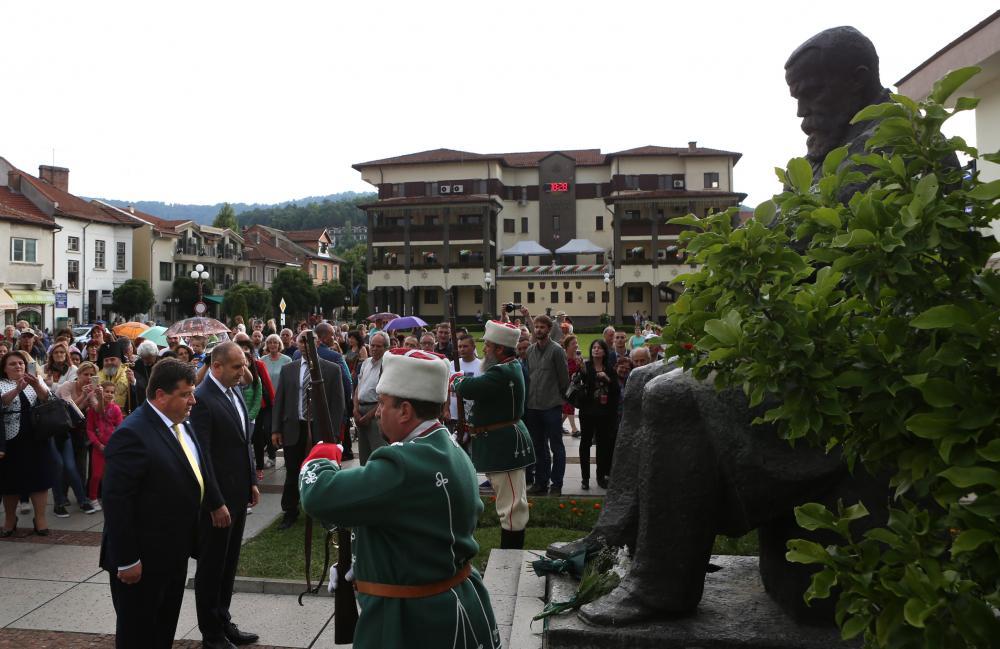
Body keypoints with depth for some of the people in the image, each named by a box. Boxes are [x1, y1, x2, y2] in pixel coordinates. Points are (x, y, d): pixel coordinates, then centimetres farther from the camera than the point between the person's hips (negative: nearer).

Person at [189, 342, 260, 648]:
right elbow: (202, 456, -21)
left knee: (229, 564, 18)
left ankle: (223, 622, 32)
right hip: (217, 499, -8)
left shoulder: (236, 392, 7)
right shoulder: (202, 399, -19)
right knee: (211, 567, 9)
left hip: (238, 494, 8)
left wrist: (252, 482, 13)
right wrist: (216, 503, -20)